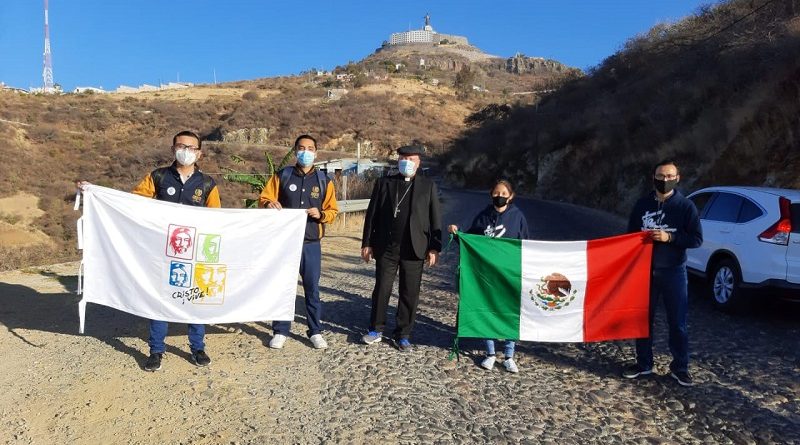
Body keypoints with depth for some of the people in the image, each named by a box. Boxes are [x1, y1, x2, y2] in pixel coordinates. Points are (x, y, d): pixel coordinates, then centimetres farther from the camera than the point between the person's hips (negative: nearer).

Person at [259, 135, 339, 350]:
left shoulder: (324, 180, 6)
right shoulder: (282, 176, 5)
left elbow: (333, 210, 7)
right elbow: (264, 198, 5)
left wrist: (321, 214, -14)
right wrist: (269, 204, -17)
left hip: (311, 244, 0)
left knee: (312, 288, 6)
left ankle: (315, 331, 18)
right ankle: (280, 331, 18)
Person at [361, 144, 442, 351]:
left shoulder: (428, 186, 6)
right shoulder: (383, 183, 7)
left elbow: (435, 218, 3)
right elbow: (371, 214, 7)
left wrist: (434, 248, -4)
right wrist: (367, 243, 2)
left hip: (414, 249, 0)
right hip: (386, 247, 1)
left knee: (410, 294, 5)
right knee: (381, 290, 7)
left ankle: (403, 335, 18)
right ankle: (376, 330, 23)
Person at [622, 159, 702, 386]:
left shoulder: (685, 206, -3)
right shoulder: (642, 204, 4)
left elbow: (697, 239, -6)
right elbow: (631, 234, 12)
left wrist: (669, 237, -18)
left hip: (673, 272, -2)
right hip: (645, 270, 3)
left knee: (677, 321, 5)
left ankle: (680, 367, 19)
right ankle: (644, 364, 22)